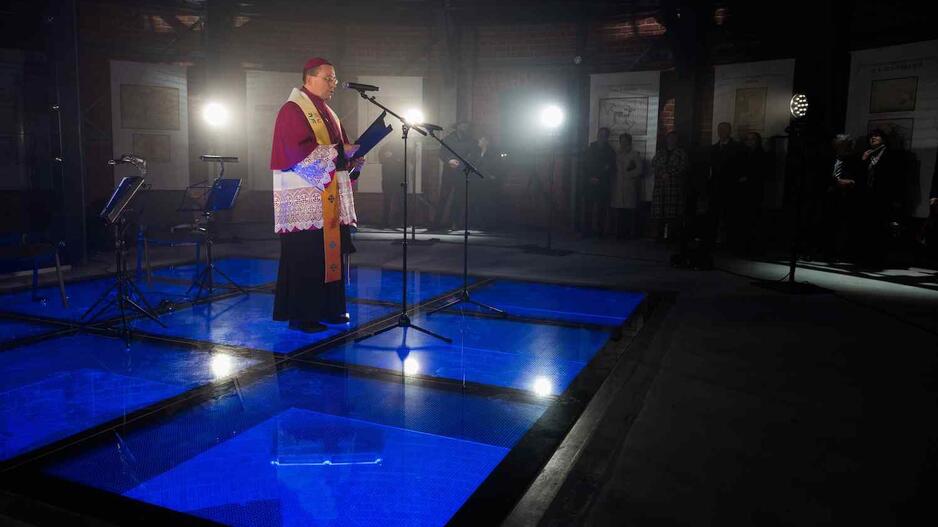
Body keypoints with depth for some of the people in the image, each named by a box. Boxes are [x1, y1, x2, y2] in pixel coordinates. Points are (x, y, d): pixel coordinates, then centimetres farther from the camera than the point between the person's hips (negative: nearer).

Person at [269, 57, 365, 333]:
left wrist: (352, 159, 2)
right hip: (304, 200, -9)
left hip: (330, 199, 9)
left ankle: (328, 308, 19)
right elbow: (298, 152, -19)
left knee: (331, 251, 9)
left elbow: (337, 149, 23)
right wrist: (338, 152, -17)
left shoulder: (327, 113, 20)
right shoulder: (292, 110, -7)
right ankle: (300, 315, 3)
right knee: (305, 257, -6)